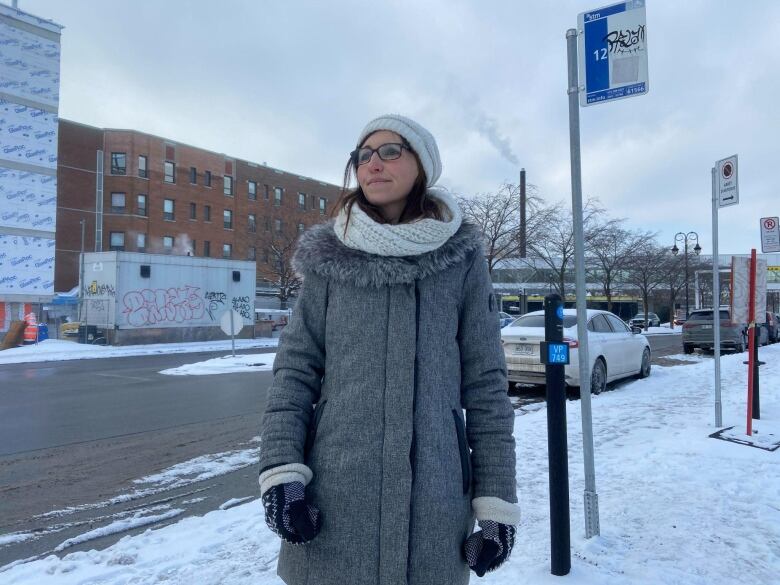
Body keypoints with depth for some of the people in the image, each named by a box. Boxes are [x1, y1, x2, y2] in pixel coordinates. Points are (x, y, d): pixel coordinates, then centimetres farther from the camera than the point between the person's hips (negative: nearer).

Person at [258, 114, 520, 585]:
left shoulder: (461, 259, 0)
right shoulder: (330, 258, 3)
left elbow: (485, 382, 1)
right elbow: (295, 369, 1)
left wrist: (497, 499, -1)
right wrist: (281, 469, -10)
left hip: (433, 497, 0)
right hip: (335, 494, 1)